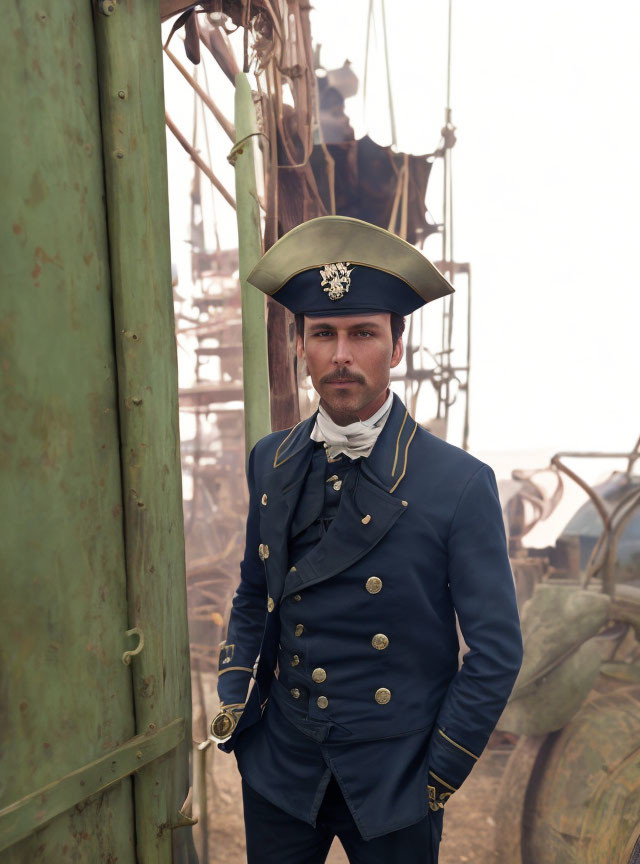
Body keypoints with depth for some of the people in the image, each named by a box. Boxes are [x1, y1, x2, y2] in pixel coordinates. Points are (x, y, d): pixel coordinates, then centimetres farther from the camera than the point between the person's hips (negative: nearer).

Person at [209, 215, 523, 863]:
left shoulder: (460, 484, -16)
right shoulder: (269, 463, -3)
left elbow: (497, 651, -10)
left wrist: (439, 775, -7)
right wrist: (233, 702, 0)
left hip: (392, 783, -3)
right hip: (278, 769, 4)